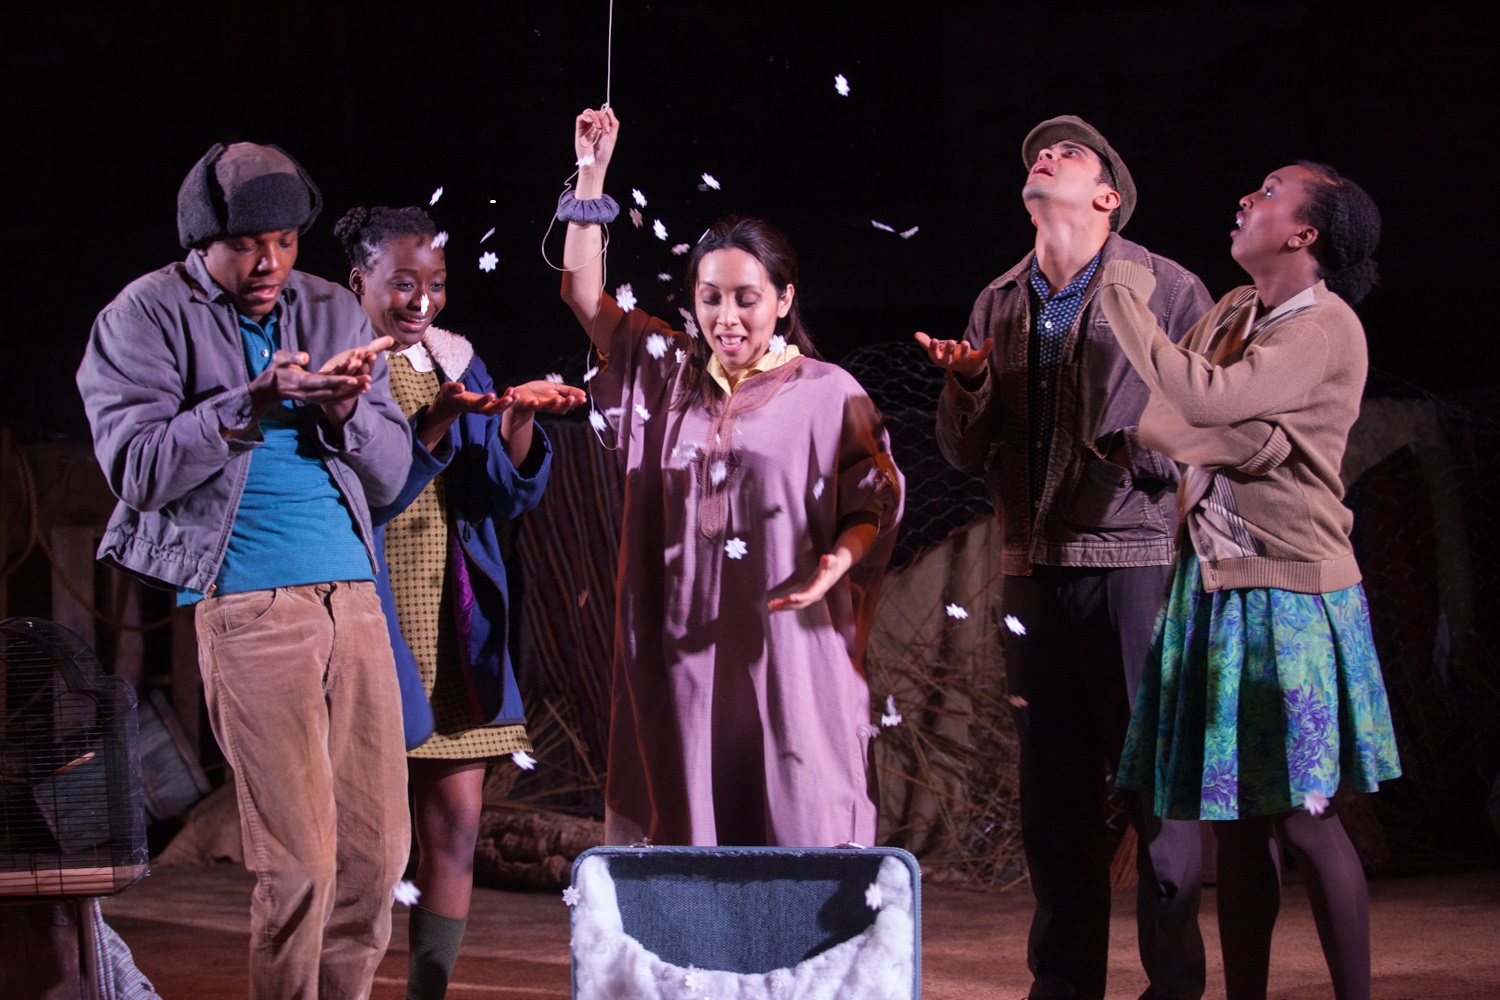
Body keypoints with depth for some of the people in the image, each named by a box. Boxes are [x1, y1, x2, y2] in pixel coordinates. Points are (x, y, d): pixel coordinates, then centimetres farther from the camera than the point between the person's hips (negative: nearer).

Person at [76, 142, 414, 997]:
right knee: (298, 860, -9)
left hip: (354, 595, 5)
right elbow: (137, 468, -9)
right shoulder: (146, 317, 3)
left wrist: (345, 413, -6)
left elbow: (389, 475, 14)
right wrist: (250, 403, -18)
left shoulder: (333, 313, 16)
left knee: (378, 848, 3)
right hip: (246, 603, -5)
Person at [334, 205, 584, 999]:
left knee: (455, 827, 2)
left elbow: (510, 494, 4)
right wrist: (439, 420, -27)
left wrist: (517, 420, -15)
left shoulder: (457, 363, 11)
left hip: (454, 626, 5)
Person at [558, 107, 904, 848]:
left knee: (796, 824, -6)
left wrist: (837, 562, -20)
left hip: (789, 643, -3)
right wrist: (591, 173, 6)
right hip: (684, 645, 4)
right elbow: (584, 294, 12)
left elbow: (872, 505, 1)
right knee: (690, 825, 3)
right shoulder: (669, 374, 12)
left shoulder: (829, 395, 1)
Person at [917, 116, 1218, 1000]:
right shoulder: (999, 305, 15)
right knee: (1053, 792, 8)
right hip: (1036, 569, 5)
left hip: (1136, 560, -5)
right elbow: (968, 455, 17)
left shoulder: (1167, 290, 0)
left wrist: (1154, 450, -20)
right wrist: (967, 385, -2)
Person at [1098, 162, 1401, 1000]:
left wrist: (1125, 300, -15)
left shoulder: (1328, 327, -13)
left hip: (1288, 592, -7)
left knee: (1303, 818, -7)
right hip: (1217, 586, 8)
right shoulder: (1235, 312, 13)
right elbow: (1161, 415, 7)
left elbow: (1204, 401, -25)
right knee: (1237, 819, 9)